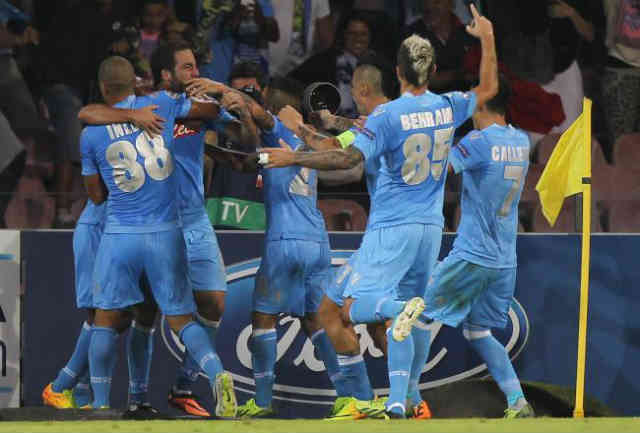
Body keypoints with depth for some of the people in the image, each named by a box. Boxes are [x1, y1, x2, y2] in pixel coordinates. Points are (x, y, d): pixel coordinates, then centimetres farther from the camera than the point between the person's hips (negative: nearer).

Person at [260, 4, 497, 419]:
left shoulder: (389, 115, -14)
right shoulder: (448, 108, 4)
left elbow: (350, 157, -21)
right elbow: (488, 89, 23)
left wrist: (293, 158, -15)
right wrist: (487, 39, 29)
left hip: (391, 229, -6)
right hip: (430, 228, 6)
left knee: (353, 307, -8)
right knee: (404, 324, 11)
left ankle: (402, 307, -37)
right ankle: (398, 403, 6)